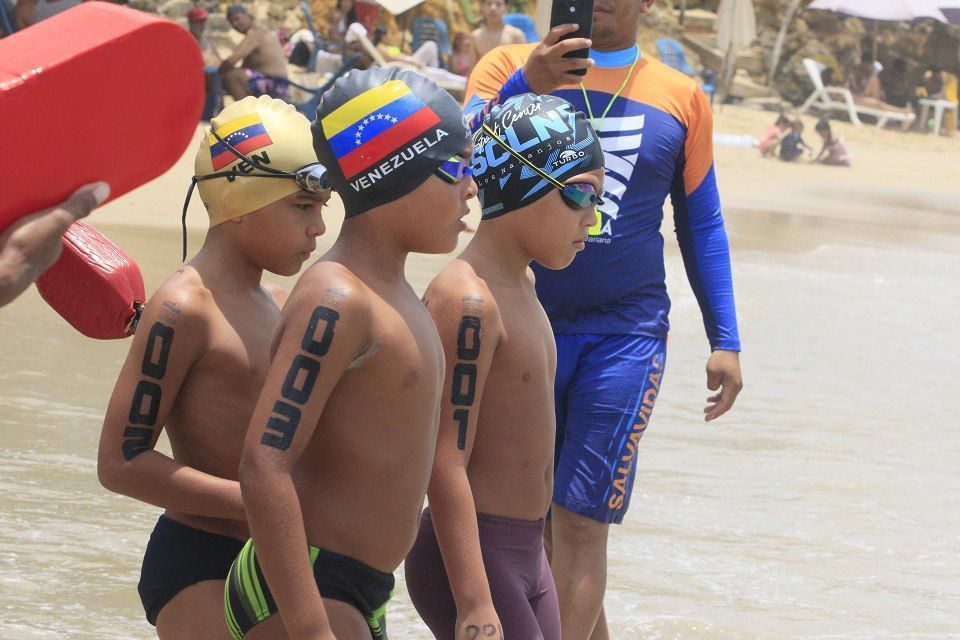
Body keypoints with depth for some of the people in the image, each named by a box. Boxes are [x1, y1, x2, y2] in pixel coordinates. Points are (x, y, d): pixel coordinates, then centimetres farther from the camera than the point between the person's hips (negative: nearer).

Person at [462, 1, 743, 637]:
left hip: (626, 337, -1)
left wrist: (725, 341, 9)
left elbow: (702, 226, 14)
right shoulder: (508, 68, 2)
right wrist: (525, 87, -28)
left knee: (579, 525, -10)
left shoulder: (682, 99, 7)